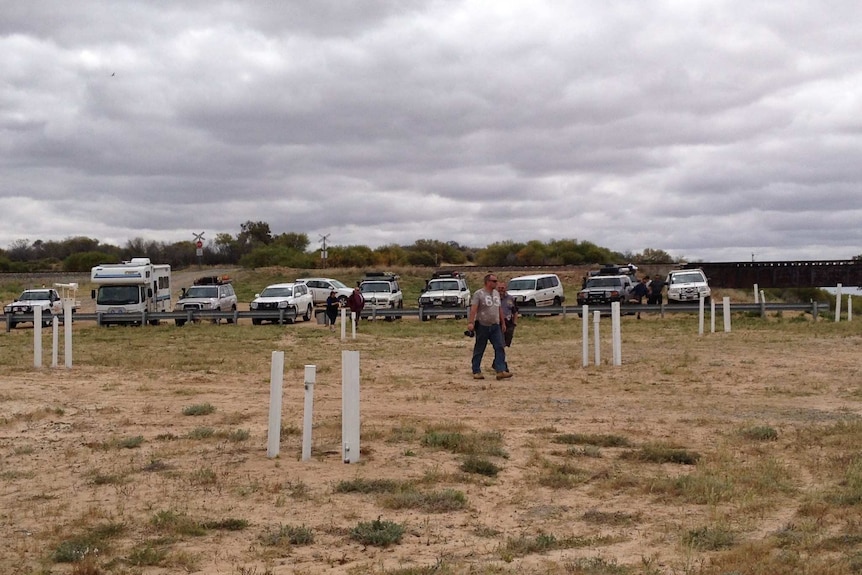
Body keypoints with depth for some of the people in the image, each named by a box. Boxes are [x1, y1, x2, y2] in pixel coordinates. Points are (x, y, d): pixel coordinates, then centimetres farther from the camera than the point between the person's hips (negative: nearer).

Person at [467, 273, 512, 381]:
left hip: (495, 326, 6)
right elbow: (473, 308, -17)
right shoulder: (479, 294, -7)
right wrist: (471, 322, -28)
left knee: (500, 348, -6)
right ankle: (476, 372, 11)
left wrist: (503, 323, 20)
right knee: (479, 350, 2)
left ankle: (501, 371, -10)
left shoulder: (496, 293, 14)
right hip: (482, 326, -6)